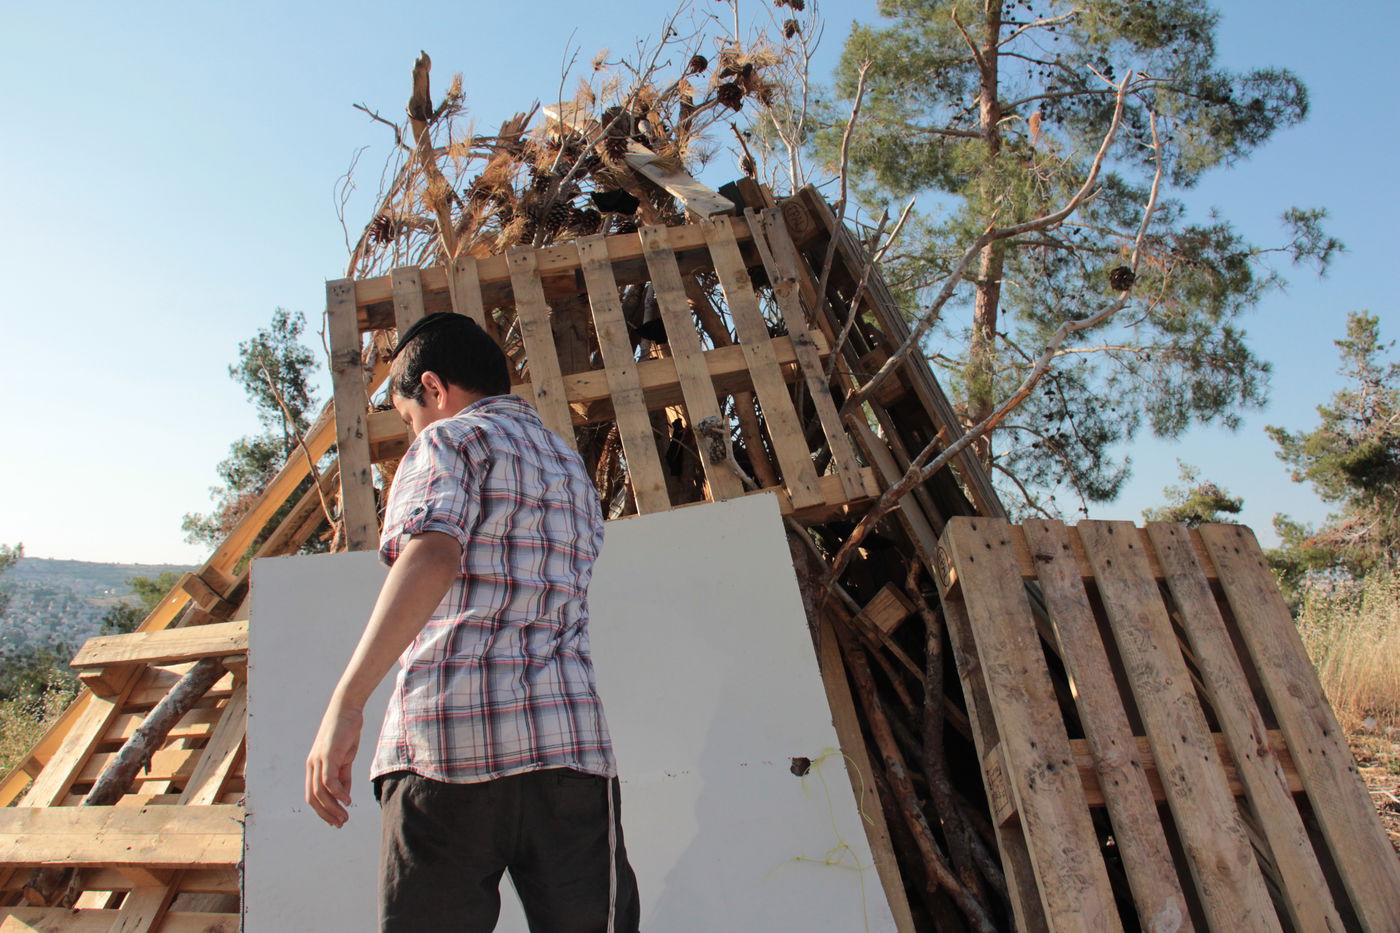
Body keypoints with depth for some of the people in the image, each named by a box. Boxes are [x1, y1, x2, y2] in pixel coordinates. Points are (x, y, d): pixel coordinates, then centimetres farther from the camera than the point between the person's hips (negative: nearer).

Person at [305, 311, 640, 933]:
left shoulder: (449, 439, 4)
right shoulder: (573, 468, 25)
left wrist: (345, 703, -22)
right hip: (568, 740, 6)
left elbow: (432, 555, -16)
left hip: (448, 735, -5)